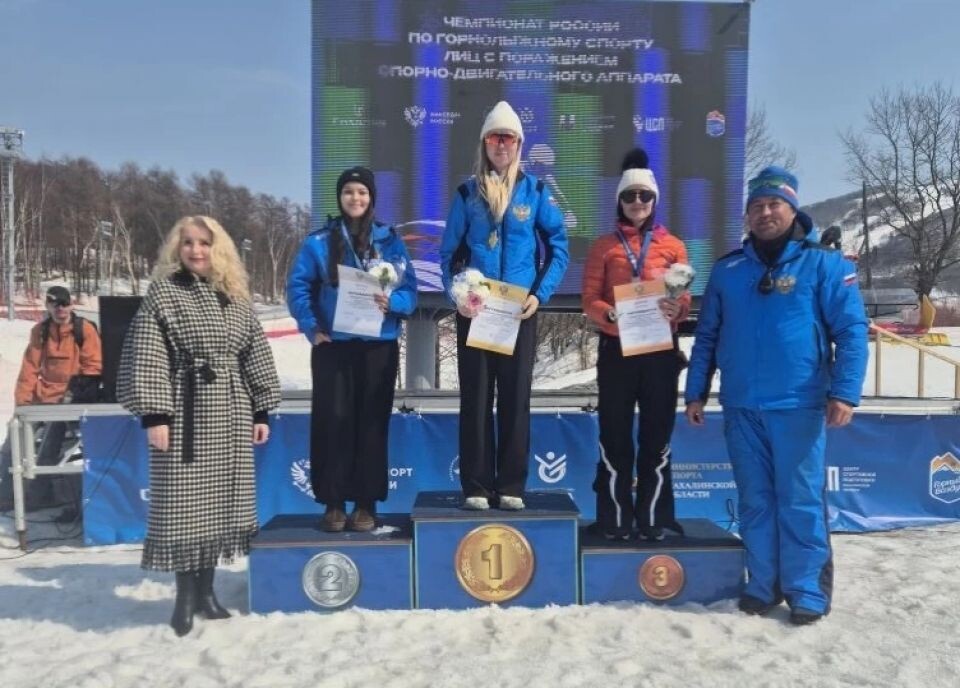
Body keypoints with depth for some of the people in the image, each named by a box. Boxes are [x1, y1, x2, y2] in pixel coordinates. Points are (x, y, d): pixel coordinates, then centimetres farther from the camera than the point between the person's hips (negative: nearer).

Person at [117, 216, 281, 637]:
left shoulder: (236, 298, 11)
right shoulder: (162, 293, -1)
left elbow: (255, 355, 12)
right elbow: (146, 357, -7)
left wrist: (262, 411, 8)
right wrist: (153, 414, -13)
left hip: (230, 413, 4)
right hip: (185, 412, -4)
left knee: (222, 500, 8)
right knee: (184, 502, -1)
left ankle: (206, 589, 22)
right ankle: (185, 594, 14)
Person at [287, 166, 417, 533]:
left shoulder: (390, 241, 6)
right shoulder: (319, 241, 4)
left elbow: (410, 290, 1)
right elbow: (297, 287, 0)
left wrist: (391, 302, -19)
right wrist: (312, 328, -12)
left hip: (379, 346, 1)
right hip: (333, 345, -1)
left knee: (372, 422, 3)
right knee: (333, 420, -1)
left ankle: (366, 503, 12)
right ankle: (334, 503, 9)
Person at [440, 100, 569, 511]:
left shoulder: (535, 191, 5)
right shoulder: (468, 193, 7)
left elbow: (558, 248, 6)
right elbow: (449, 252, 8)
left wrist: (540, 295, -6)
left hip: (520, 311, 0)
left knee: (516, 397, 4)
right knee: (475, 397, 2)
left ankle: (511, 486, 13)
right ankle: (476, 486, 10)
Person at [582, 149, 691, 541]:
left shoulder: (673, 246, 9)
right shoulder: (604, 246, 6)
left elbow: (684, 301, 5)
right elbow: (589, 301, 0)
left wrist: (677, 309, -19)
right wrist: (610, 315, -21)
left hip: (660, 349, 1)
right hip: (616, 349, -1)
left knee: (657, 433, 5)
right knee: (615, 434, 2)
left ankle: (653, 519, 16)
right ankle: (615, 519, 12)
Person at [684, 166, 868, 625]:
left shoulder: (823, 263, 1)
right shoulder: (727, 269, 11)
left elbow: (851, 331, -4)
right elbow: (707, 337, 14)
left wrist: (844, 391, -14)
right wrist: (696, 392, 9)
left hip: (798, 405, -3)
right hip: (741, 407, 4)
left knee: (801, 501, 2)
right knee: (755, 501, 11)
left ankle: (806, 591, 15)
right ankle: (763, 585, 22)